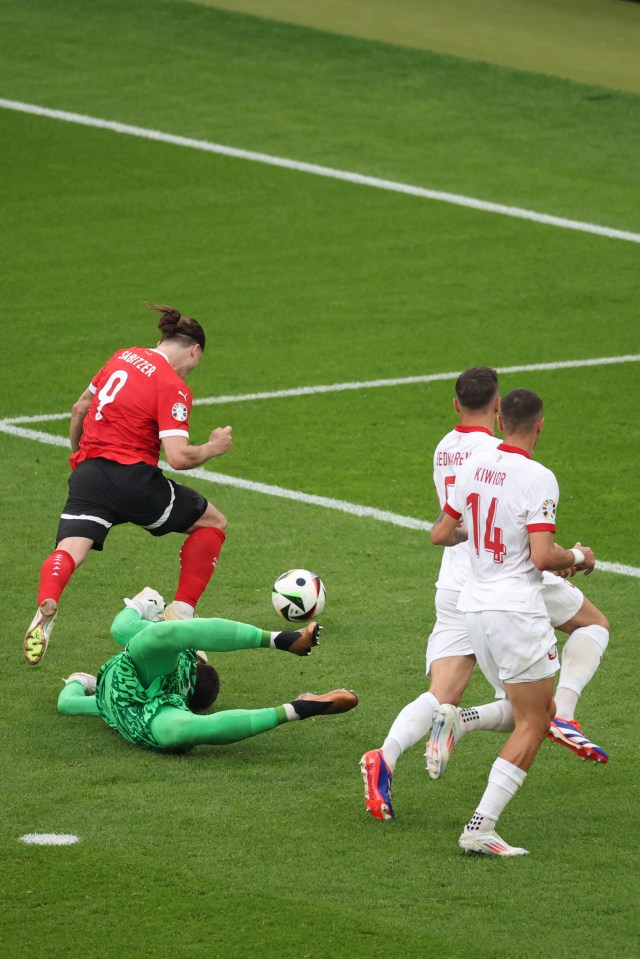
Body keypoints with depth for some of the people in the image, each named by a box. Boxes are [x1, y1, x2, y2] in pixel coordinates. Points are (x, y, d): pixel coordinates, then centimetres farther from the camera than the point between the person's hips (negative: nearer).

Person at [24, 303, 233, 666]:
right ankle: (180, 613, 11)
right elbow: (178, 457, -16)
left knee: (69, 551, -10)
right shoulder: (173, 387, -7)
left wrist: (79, 453, 39)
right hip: (134, 478, -5)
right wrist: (213, 448, 3)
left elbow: (81, 408, 24)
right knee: (212, 522, 17)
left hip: (88, 472, 5)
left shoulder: (124, 357, 14)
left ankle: (46, 608, -44)